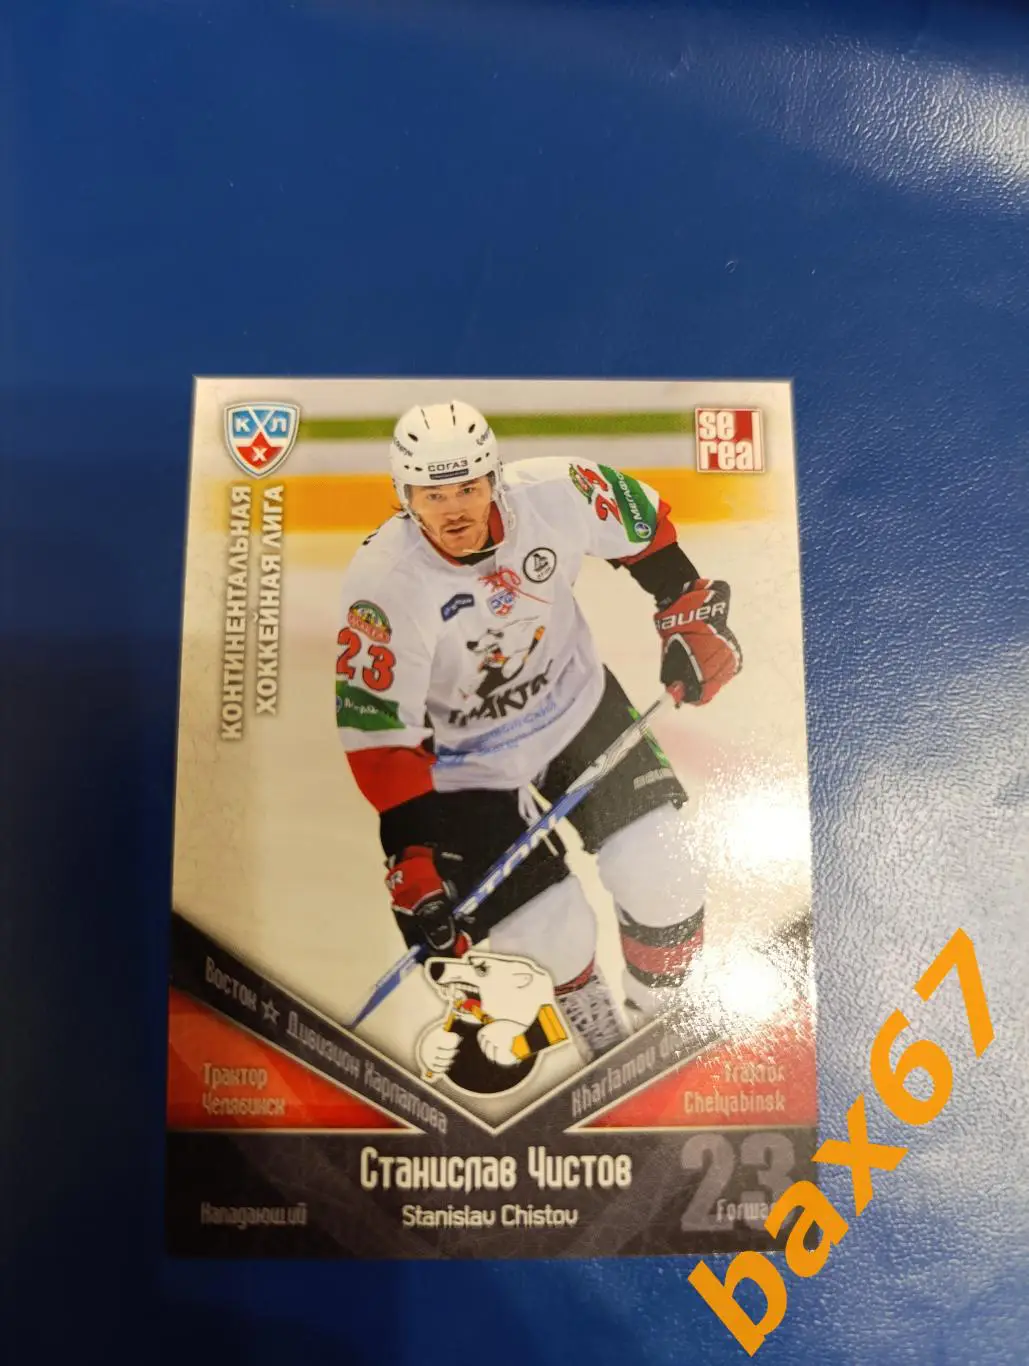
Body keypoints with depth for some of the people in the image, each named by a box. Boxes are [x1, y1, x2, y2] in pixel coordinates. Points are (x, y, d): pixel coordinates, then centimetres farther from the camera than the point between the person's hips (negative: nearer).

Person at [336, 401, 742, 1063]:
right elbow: (379, 734, -24)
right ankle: (591, 1016, 36)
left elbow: (641, 522, 1)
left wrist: (692, 615, 2)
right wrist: (413, 859, -24)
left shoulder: (554, 493, -20)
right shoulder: (384, 584, -28)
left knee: (663, 872, -3)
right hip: (468, 761, -2)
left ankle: (661, 1011, 29)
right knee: (554, 937, -3)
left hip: (579, 706, 3)